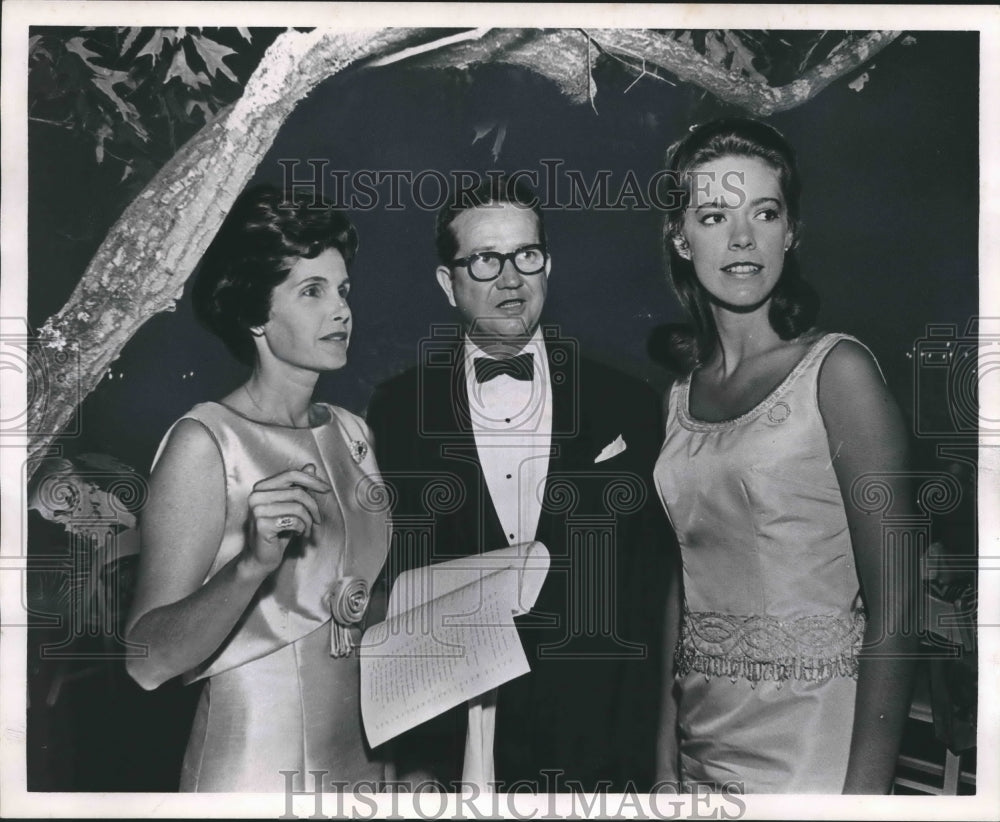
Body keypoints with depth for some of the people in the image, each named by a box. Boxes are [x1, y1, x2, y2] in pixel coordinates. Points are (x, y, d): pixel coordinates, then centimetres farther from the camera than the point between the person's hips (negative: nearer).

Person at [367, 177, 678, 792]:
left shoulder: (628, 407, -2)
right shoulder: (396, 412, -3)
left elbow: (653, 601, 0)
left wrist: (637, 760, -3)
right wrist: (411, 758, -5)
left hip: (598, 749, 1)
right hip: (449, 739, 0)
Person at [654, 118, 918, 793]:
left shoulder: (837, 370, -9)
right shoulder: (677, 395, 6)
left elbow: (891, 610, -13)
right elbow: (675, 600, 10)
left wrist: (865, 792, -19)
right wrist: (662, 761, 4)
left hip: (811, 762, -5)